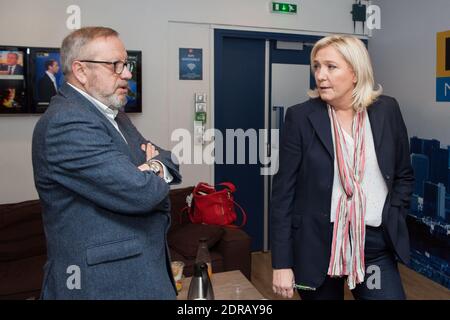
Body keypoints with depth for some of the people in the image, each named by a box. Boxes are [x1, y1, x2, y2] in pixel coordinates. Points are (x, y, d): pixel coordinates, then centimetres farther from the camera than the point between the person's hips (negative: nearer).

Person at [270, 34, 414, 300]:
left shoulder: (387, 110, 0)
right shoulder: (301, 117, -7)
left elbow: (404, 175, 12)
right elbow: (284, 190, -7)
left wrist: (392, 221, 1)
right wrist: (282, 263, -9)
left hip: (375, 243, 2)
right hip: (317, 243, -1)